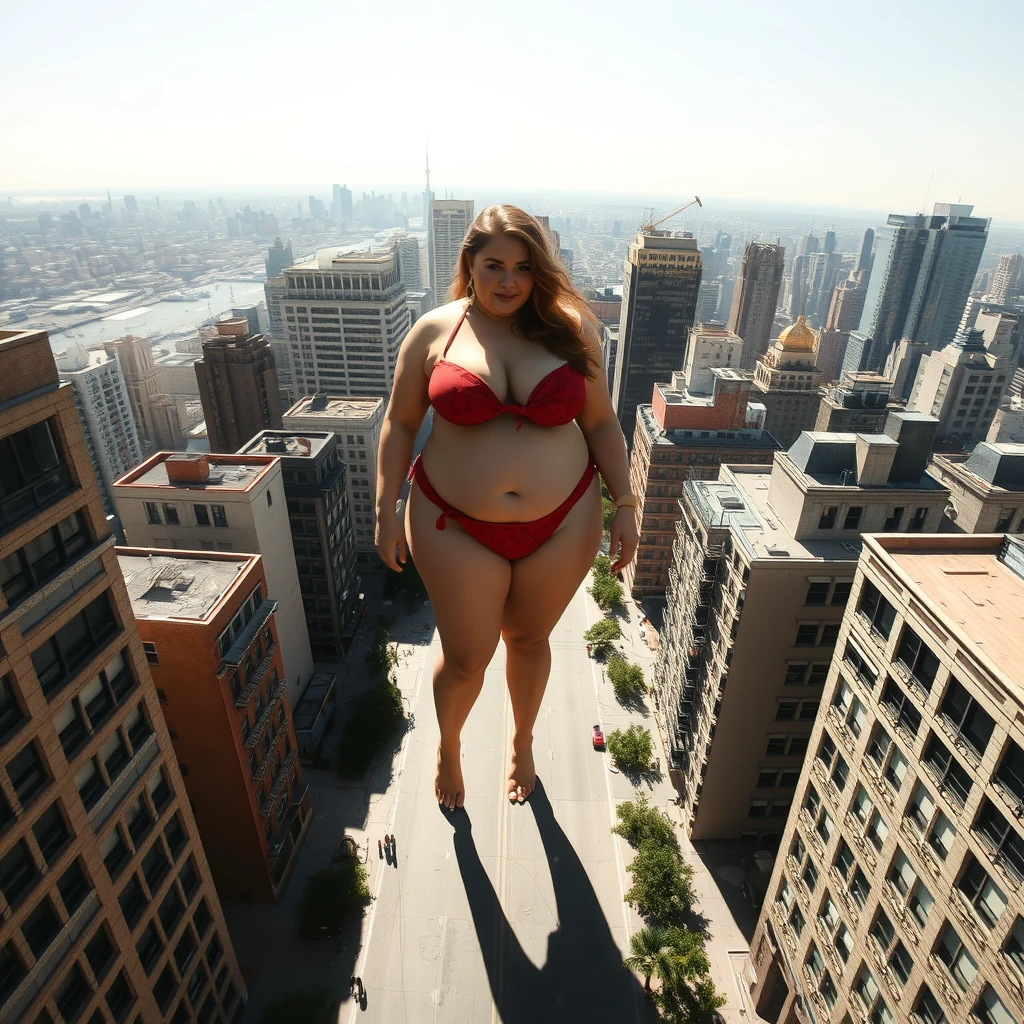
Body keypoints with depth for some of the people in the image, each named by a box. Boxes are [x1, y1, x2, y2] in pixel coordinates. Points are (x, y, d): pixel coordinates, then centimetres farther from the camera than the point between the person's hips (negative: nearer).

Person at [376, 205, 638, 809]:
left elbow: (602, 423, 4)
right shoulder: (434, 331, -4)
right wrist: (388, 514, -3)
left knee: (529, 640, 19)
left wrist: (625, 504, -1)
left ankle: (523, 743, 50)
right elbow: (400, 424, 1)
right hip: (457, 528, -1)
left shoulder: (570, 329, -2)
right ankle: (449, 747, 46)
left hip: (561, 525, 2)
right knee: (466, 658, 10)